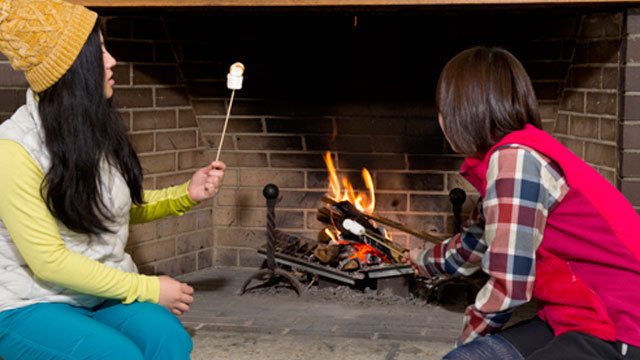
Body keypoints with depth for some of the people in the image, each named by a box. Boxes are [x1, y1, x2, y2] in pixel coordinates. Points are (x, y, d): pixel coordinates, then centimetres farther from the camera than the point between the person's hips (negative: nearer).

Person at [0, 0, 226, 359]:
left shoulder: (101, 130, 4)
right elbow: (48, 261, -18)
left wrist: (187, 194, 4)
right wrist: (148, 289, -15)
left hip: (107, 293, 5)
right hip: (33, 307, -5)